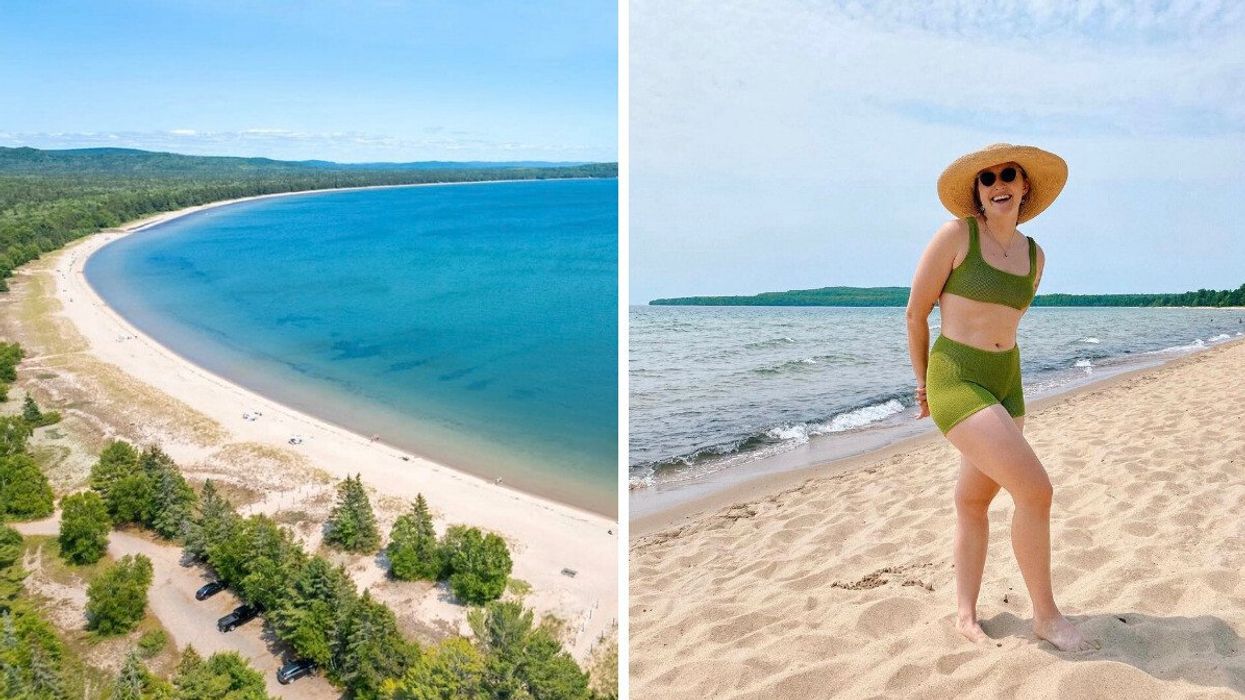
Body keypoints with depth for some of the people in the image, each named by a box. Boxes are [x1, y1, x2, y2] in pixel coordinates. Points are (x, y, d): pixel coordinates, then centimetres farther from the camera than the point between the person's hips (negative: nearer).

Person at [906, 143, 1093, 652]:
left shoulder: (1034, 255, 7)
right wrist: (923, 382, 3)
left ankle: (965, 612, 24)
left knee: (975, 499, 12)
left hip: (1006, 381, 7)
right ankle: (1046, 615, 4)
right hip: (954, 381, -6)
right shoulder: (957, 235, -11)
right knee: (1035, 489, -14)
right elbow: (915, 312, -6)